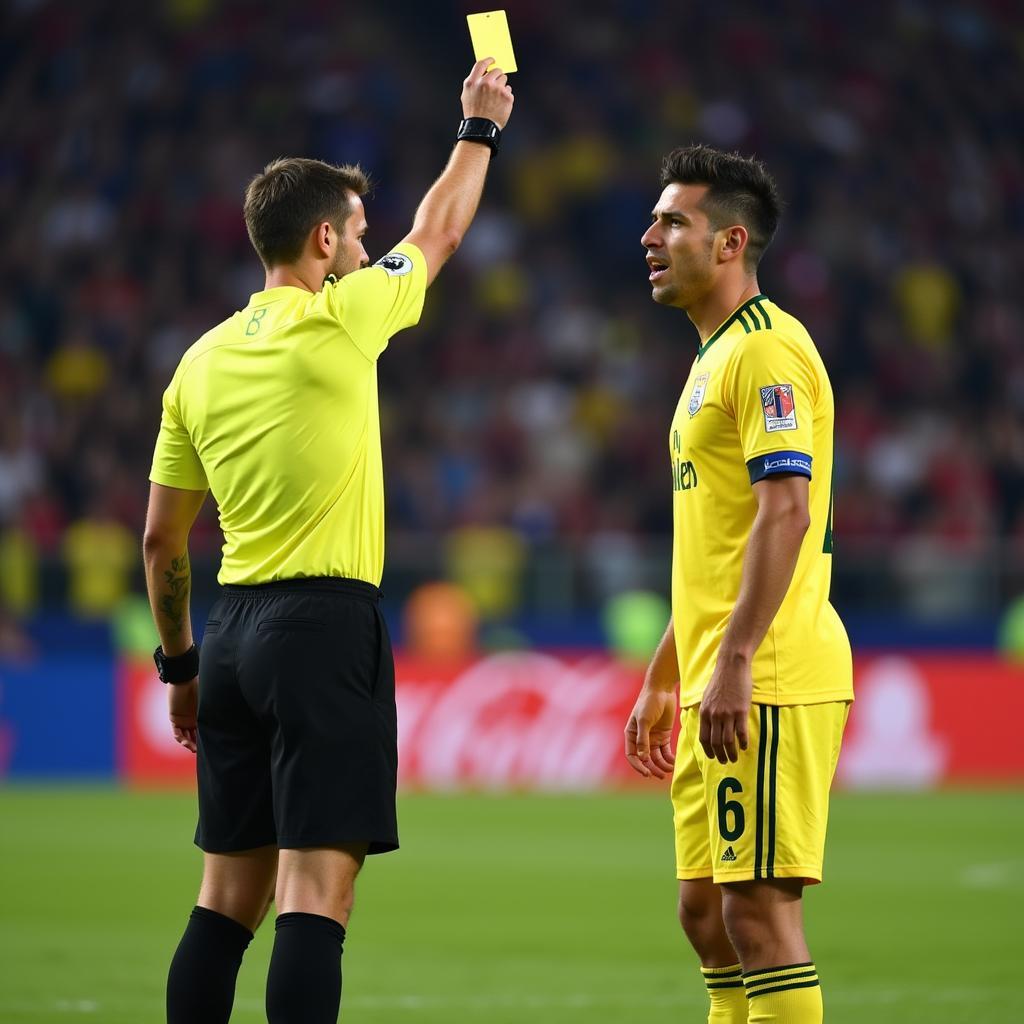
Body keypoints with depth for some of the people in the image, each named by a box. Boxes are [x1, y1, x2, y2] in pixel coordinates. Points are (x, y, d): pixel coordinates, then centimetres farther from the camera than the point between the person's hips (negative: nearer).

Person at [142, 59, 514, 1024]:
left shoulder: (201, 361, 11)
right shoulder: (339, 318, -7)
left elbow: (160, 538, 14)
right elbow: (439, 231, 12)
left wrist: (179, 665, 24)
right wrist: (479, 127, 28)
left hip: (231, 630, 7)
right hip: (324, 624, -7)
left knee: (229, 896, 10)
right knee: (315, 892, -10)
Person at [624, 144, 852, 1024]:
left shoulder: (766, 350, -11)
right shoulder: (715, 357, 21)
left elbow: (785, 510, -21)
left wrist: (734, 663, -26)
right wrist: (663, 679, 26)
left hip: (767, 683, -10)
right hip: (717, 684, 10)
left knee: (757, 904, -10)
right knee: (706, 909, 11)